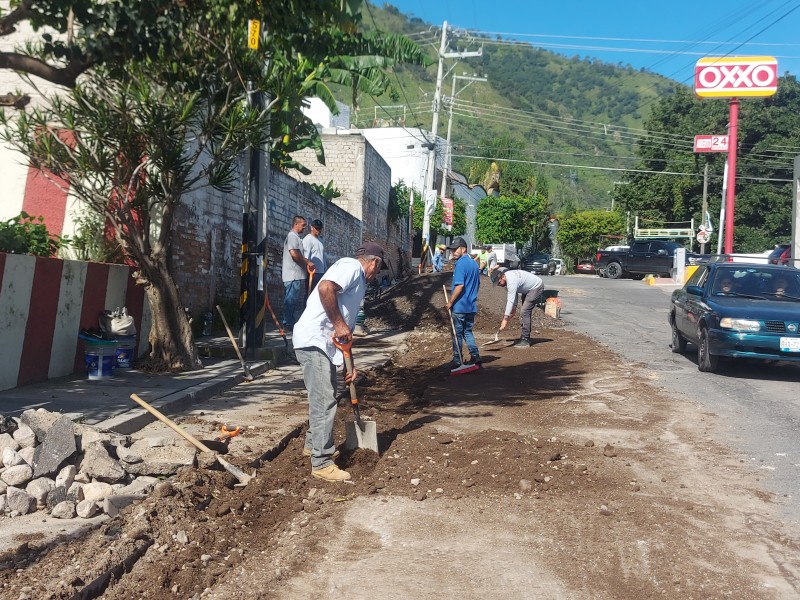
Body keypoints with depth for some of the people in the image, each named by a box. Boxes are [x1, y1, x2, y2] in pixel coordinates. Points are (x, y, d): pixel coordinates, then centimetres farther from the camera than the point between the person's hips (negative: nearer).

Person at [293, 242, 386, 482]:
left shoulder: (358, 283, 23)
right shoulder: (351, 266, -7)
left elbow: (348, 329, 24)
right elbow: (325, 288, -27)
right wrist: (339, 324, -21)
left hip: (325, 344, 10)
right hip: (313, 340, -10)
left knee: (324, 398, 23)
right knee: (325, 402, -8)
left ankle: (313, 444, 41)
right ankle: (322, 464, -1)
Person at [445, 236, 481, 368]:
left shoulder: (461, 263, -16)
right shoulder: (474, 263, 11)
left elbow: (459, 286, -22)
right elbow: (477, 284, 18)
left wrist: (450, 302, -14)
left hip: (460, 306, -8)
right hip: (472, 306, 8)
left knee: (457, 333, 3)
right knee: (468, 331, 16)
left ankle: (457, 361, 9)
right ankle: (475, 356, 9)